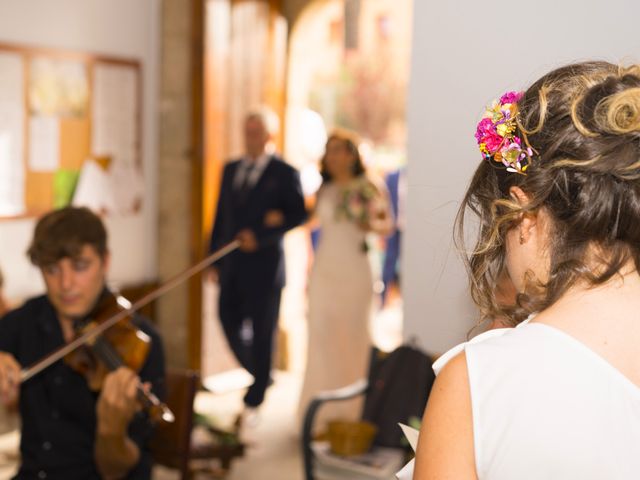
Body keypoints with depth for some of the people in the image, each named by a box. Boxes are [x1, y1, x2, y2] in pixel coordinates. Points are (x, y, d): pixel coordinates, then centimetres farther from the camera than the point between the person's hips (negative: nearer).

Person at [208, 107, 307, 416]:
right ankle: (260, 374, 30)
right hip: (231, 263, 5)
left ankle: (253, 399, 14)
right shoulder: (230, 169, 14)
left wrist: (261, 235, -16)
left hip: (264, 264, -5)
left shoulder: (284, 173, -4)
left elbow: (298, 214, -8)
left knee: (262, 331, 3)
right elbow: (221, 215, 15)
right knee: (229, 321, 5)